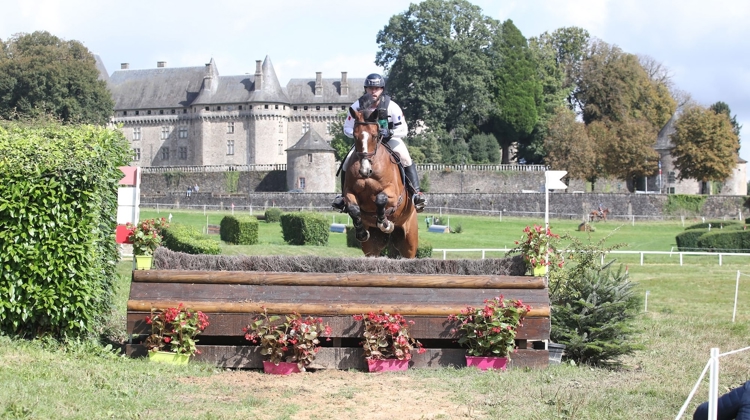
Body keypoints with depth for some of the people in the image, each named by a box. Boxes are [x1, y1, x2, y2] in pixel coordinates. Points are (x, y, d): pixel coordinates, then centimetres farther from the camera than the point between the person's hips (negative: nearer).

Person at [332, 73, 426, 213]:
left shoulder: (391, 106, -18)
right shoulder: (358, 106, -14)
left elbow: (403, 130, -15)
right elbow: (347, 129, -6)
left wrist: (389, 132, -34)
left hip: (389, 139, -2)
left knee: (405, 158, -28)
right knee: (348, 161, -16)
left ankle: (416, 193, -24)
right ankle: (345, 195, 4)